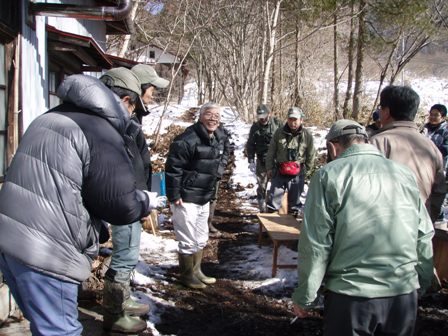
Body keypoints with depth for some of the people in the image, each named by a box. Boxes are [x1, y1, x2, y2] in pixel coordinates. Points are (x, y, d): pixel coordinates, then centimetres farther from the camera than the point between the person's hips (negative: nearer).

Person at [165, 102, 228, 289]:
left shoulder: (219, 139, 5)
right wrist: (174, 195, -20)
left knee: (201, 238, 19)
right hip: (186, 198, -9)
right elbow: (173, 167, -21)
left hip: (204, 198, 9)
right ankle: (187, 275, 20)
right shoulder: (188, 139, -22)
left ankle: (196, 271, 35)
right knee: (188, 240, 2)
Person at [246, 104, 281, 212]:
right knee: (261, 186, 6)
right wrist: (251, 161, -1)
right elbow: (250, 145, 6)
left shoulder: (277, 124, -4)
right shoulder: (255, 127, 1)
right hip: (261, 161, 2)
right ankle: (262, 210, 15)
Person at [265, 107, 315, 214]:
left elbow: (311, 155, 5)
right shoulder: (279, 133, -4)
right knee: (274, 198, 6)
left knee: (294, 200, 12)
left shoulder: (307, 135, -5)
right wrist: (269, 168, 5)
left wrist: (306, 170, 7)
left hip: (297, 174, -1)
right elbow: (271, 152, 5)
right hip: (279, 172, 1)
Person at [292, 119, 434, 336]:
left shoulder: (328, 175, -6)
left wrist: (304, 298, 0)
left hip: (350, 296, -4)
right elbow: (424, 239, 8)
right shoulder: (405, 174, 6)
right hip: (405, 296, 4)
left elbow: (315, 245, -9)